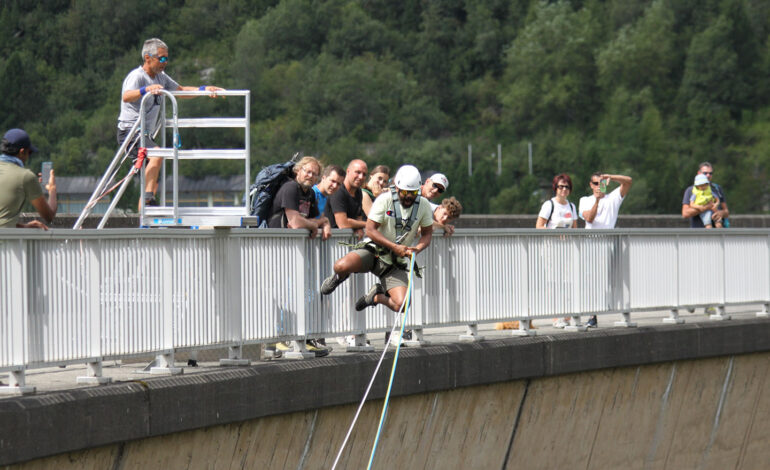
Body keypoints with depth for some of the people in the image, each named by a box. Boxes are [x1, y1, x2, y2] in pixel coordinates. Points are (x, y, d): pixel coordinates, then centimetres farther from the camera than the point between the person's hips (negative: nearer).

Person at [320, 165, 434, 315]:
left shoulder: (423, 206, -1)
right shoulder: (384, 200, -12)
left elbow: (427, 233, 11)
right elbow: (370, 230, -14)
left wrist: (417, 249, -11)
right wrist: (395, 247, -23)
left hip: (396, 263, 3)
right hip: (373, 250, -3)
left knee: (401, 305, -21)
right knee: (342, 266, -35)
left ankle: (376, 295, 18)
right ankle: (339, 277, 9)